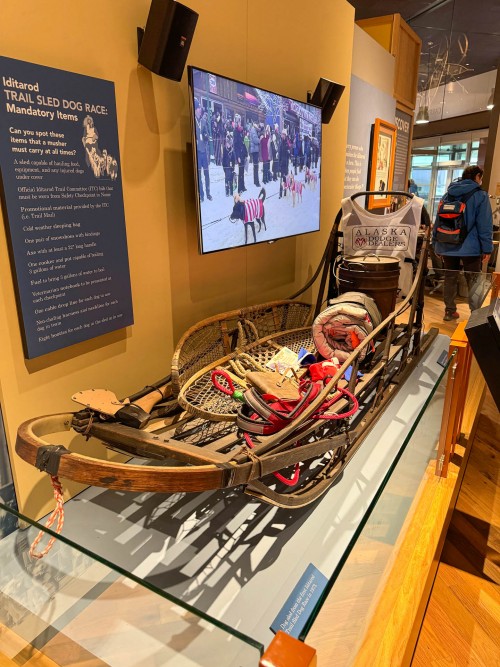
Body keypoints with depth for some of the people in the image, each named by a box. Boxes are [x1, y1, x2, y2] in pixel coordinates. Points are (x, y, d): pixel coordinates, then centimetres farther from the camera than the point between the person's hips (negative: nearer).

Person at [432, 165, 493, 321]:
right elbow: (484, 225, -10)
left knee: (450, 279, 13)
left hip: (448, 247, 5)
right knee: (474, 282, 2)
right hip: (470, 248, -5)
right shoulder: (480, 195, -5)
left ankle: (450, 311, 19)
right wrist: (487, 249, -6)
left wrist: (436, 246, 19)